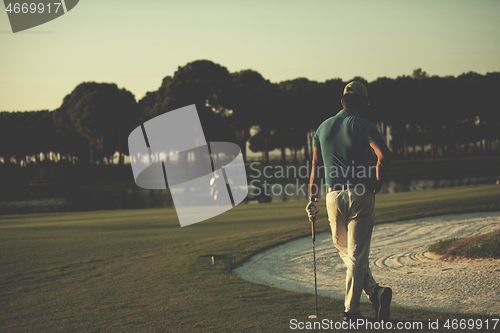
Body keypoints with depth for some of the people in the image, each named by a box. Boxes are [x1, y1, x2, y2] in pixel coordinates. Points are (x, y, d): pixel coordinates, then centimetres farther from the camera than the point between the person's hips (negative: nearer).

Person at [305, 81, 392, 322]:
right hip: (360, 194, -3)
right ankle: (351, 310, 2)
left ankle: (374, 291, 2)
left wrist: (312, 200, 15)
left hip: (333, 196, 3)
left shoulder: (323, 127, 10)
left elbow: (316, 166, 11)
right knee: (357, 254, 2)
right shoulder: (363, 125, -4)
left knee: (346, 252, 16)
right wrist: (377, 184, -6)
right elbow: (384, 155, -20)